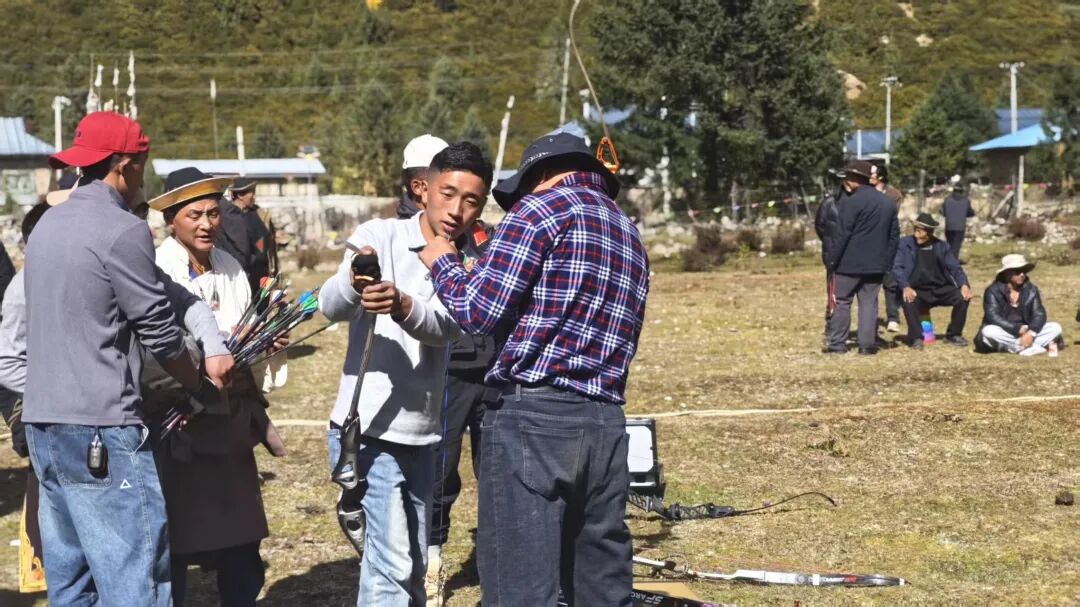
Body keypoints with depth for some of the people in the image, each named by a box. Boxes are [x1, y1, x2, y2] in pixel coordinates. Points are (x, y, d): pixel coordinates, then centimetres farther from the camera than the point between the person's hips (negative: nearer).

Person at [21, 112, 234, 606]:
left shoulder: (48, 225, 14)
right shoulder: (123, 231, -12)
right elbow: (159, 331, -7)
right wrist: (202, 386, 9)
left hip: (42, 421, 9)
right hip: (101, 429, -9)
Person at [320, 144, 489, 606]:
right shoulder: (380, 236, -7)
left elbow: (446, 327, -17)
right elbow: (331, 307, -24)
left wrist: (401, 304, -40)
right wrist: (353, 279, -47)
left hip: (421, 437, 6)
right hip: (369, 433, -6)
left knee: (413, 568, 16)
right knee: (393, 564, -13)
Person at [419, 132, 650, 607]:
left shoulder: (543, 208, -2)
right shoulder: (631, 235, 22)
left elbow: (480, 312, -7)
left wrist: (441, 262, 12)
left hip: (533, 417, -8)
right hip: (606, 424, 8)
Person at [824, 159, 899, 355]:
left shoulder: (852, 202, -12)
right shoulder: (888, 203, 11)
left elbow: (843, 234, -14)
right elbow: (894, 235, 13)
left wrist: (832, 259, -7)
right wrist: (887, 262, 15)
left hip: (850, 263, -6)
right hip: (876, 265, 6)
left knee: (842, 301, 4)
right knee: (869, 302, 7)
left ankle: (837, 343, 4)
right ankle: (868, 343, 3)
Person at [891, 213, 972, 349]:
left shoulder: (941, 246, 7)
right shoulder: (905, 244, -2)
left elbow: (955, 268, 4)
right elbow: (897, 268, -11)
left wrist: (964, 284, -17)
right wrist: (905, 287, -29)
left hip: (940, 289, 3)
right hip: (917, 291, -3)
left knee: (963, 297, -20)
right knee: (909, 301, -37)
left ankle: (953, 335, 1)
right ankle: (916, 338, -18)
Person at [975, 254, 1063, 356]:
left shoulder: (1031, 290, 2)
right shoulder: (993, 291, -9)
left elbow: (1039, 314, -6)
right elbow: (993, 317, -20)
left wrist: (1031, 332, -27)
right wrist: (1019, 329, -28)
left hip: (1026, 332, 3)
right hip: (1004, 334, -3)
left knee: (1055, 328, -14)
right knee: (988, 331, -37)